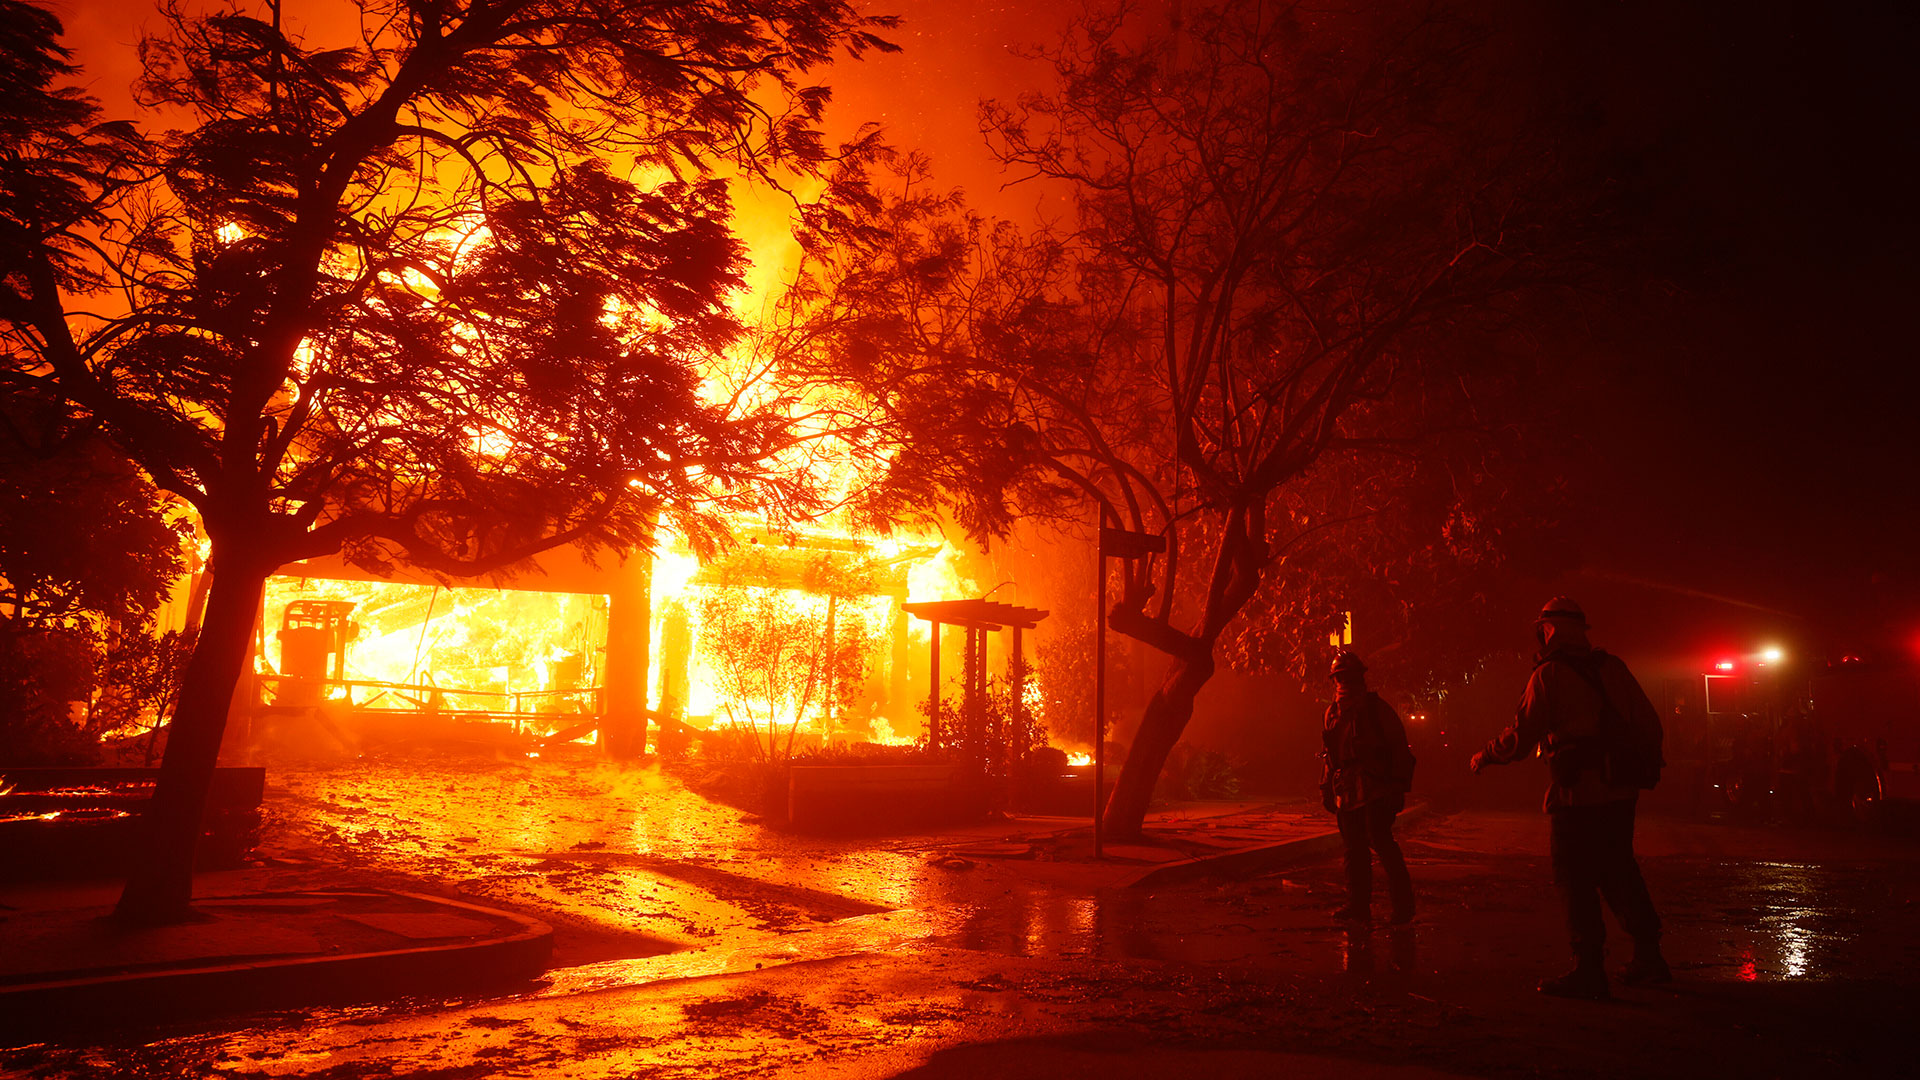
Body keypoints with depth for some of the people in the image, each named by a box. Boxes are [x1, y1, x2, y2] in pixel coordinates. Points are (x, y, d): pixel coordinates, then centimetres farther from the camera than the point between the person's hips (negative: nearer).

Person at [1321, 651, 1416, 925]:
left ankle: (1402, 903, -4)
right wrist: (1327, 789, 16)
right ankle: (1358, 905, 14)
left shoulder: (1377, 708, 2)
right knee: (1354, 848, 7)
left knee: (1380, 841, -14)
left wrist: (1398, 787, -9)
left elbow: (1399, 749, -1)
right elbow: (1331, 755, 22)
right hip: (1346, 793, 6)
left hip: (1375, 789, -6)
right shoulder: (1333, 713, 18)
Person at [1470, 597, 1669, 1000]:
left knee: (1576, 880, 0)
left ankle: (1589, 971, 2)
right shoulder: (1612, 666, 8)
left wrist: (1483, 758, 5)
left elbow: (1521, 737, -11)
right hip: (1620, 793, 7)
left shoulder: (1549, 675, -10)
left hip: (1578, 795, -7)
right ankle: (1648, 955, 23)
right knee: (1619, 872, 18)